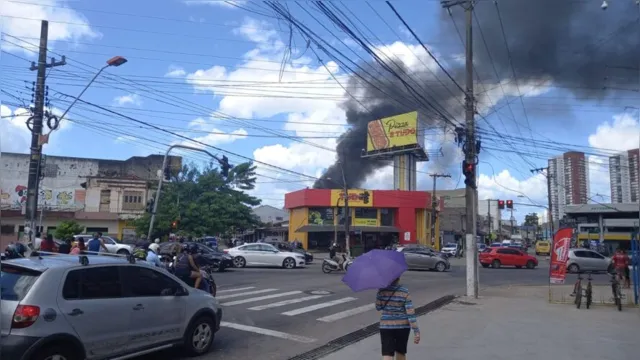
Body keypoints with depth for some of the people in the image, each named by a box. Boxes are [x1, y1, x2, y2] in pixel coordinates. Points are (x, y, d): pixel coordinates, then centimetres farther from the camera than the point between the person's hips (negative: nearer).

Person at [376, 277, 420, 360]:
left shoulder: (381, 290, -8)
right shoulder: (404, 292, -13)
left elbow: (378, 307, 6)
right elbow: (410, 312, -15)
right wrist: (416, 331, -12)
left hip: (386, 326, 0)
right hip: (403, 326, 0)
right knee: (401, 352, 21)